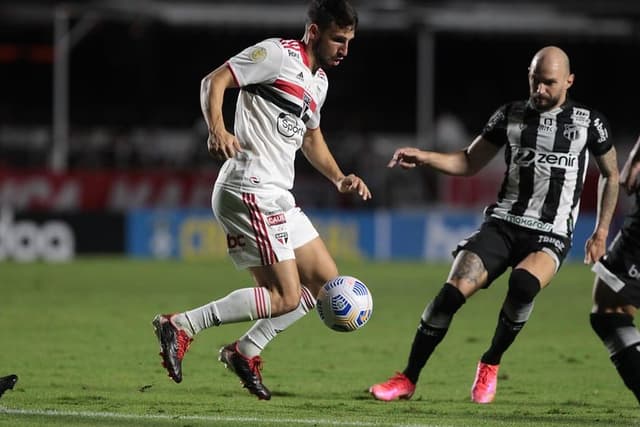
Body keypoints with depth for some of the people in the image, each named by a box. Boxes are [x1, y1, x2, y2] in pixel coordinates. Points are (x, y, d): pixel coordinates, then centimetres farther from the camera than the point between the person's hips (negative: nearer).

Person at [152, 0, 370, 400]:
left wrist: (339, 179, 21)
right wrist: (217, 130, -30)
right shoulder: (278, 54, -8)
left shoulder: (319, 81, 20)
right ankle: (181, 326, -10)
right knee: (284, 296, -14)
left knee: (326, 280, 10)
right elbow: (215, 80, -14)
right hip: (251, 191, -10)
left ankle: (246, 352, 16)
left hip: (278, 197, 10)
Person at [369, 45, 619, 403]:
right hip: (503, 223, 2)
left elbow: (611, 175, 16)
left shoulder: (589, 122, 3)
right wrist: (425, 158, -3)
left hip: (551, 236, -2)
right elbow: (470, 162, 14)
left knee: (524, 283, -34)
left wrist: (601, 231, 10)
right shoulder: (511, 115, 8)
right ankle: (408, 380, -7)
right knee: (454, 289, -19)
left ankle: (491, 364, -8)